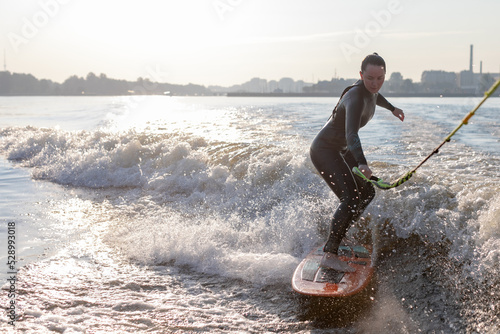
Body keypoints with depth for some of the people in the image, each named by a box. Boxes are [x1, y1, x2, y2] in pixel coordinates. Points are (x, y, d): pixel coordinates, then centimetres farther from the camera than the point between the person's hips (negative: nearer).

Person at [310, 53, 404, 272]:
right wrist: (361, 163, -63)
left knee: (367, 193, 14)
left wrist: (391, 108, 42)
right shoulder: (356, 98, -31)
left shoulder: (371, 90, -3)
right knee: (350, 197, -25)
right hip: (324, 150, -10)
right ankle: (330, 254, -25)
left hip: (342, 150, 10)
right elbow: (351, 134, -48)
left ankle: (338, 237, 24)